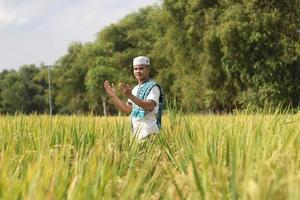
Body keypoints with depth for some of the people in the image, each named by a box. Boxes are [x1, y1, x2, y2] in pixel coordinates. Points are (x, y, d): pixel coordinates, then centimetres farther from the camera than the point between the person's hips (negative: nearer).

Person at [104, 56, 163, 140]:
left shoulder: (153, 87, -6)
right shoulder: (136, 89, 20)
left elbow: (150, 106, -23)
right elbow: (127, 109, 18)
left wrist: (130, 96, -30)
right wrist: (113, 96, 10)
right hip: (136, 131, 8)